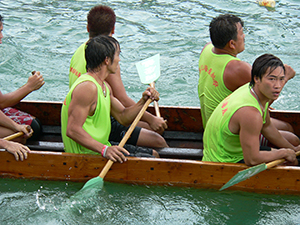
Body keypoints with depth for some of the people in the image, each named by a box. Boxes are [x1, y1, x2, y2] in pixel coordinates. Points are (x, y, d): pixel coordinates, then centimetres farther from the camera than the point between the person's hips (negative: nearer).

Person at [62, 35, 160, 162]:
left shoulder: (104, 87, 13)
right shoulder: (87, 87, -22)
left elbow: (123, 117, 16)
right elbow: (72, 130, -28)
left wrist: (143, 102, -1)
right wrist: (104, 149, -37)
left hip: (100, 148, 11)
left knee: (153, 154, 16)